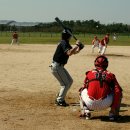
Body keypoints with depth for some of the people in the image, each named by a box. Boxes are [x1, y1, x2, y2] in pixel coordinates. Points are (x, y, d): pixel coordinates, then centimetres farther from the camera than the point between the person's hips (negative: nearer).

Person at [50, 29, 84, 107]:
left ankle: (59, 98, 20)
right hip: (56, 66, -10)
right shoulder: (63, 43, -17)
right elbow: (69, 53, -31)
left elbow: (74, 52, 16)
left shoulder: (66, 43, 13)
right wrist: (77, 45, -25)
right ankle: (60, 101, 4)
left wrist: (79, 48, -3)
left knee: (70, 81, 15)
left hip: (60, 66, 10)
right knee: (65, 84, -6)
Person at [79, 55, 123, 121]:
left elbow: (85, 87, 30)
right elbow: (118, 91, 3)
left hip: (90, 104, 1)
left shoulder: (89, 73, 15)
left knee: (82, 90, 32)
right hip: (104, 105, -1)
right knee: (118, 93, 22)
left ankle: (85, 112, 20)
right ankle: (113, 113, 16)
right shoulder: (110, 75, 11)